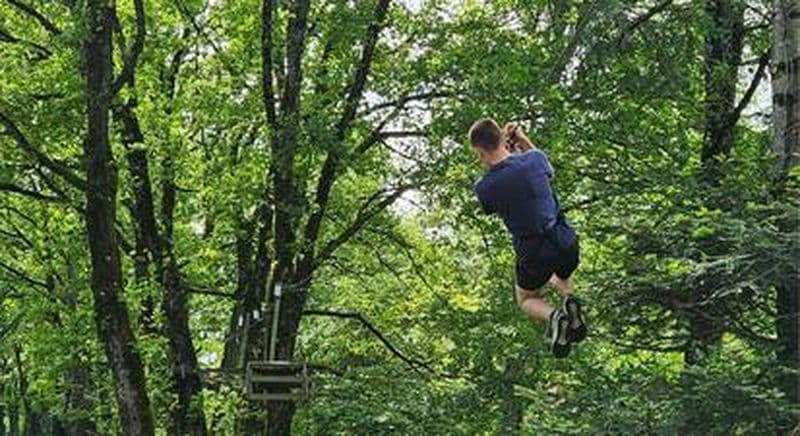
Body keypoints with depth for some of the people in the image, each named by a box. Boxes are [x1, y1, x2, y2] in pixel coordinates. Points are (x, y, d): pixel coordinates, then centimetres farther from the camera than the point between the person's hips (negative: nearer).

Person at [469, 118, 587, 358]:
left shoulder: (483, 188, -15)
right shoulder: (534, 159, -10)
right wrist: (524, 141, 15)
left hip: (534, 254, -2)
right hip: (566, 243, 3)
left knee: (527, 299, 29)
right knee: (562, 278, 38)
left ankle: (553, 316, -5)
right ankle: (569, 302, 3)